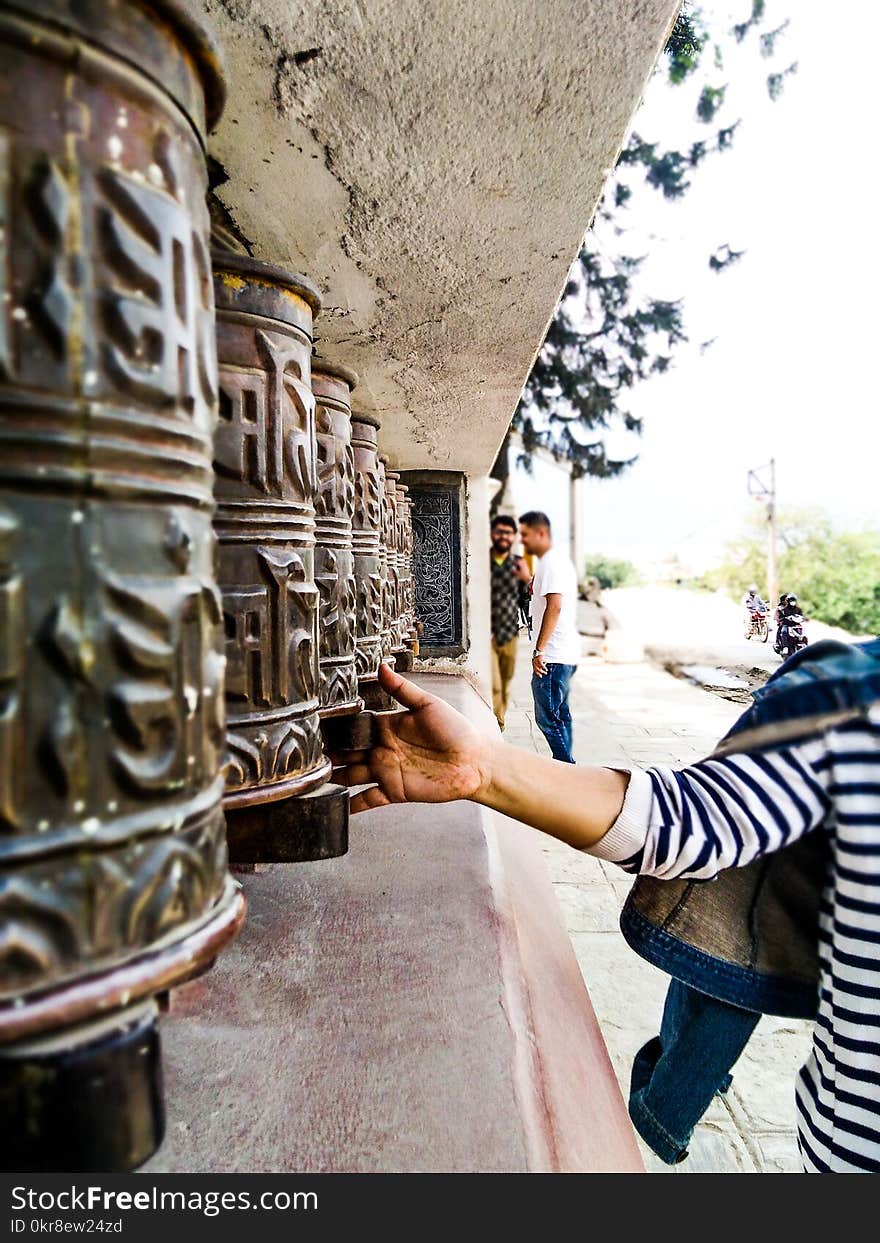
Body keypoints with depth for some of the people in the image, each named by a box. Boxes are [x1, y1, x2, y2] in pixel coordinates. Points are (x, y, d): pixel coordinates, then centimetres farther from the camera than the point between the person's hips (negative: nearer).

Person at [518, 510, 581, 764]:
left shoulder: (551, 562, -14)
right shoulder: (559, 560, 18)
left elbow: (554, 606, -24)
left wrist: (539, 650, -23)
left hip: (552, 655, -11)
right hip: (565, 653, 11)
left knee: (547, 717, -6)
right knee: (559, 714, 16)